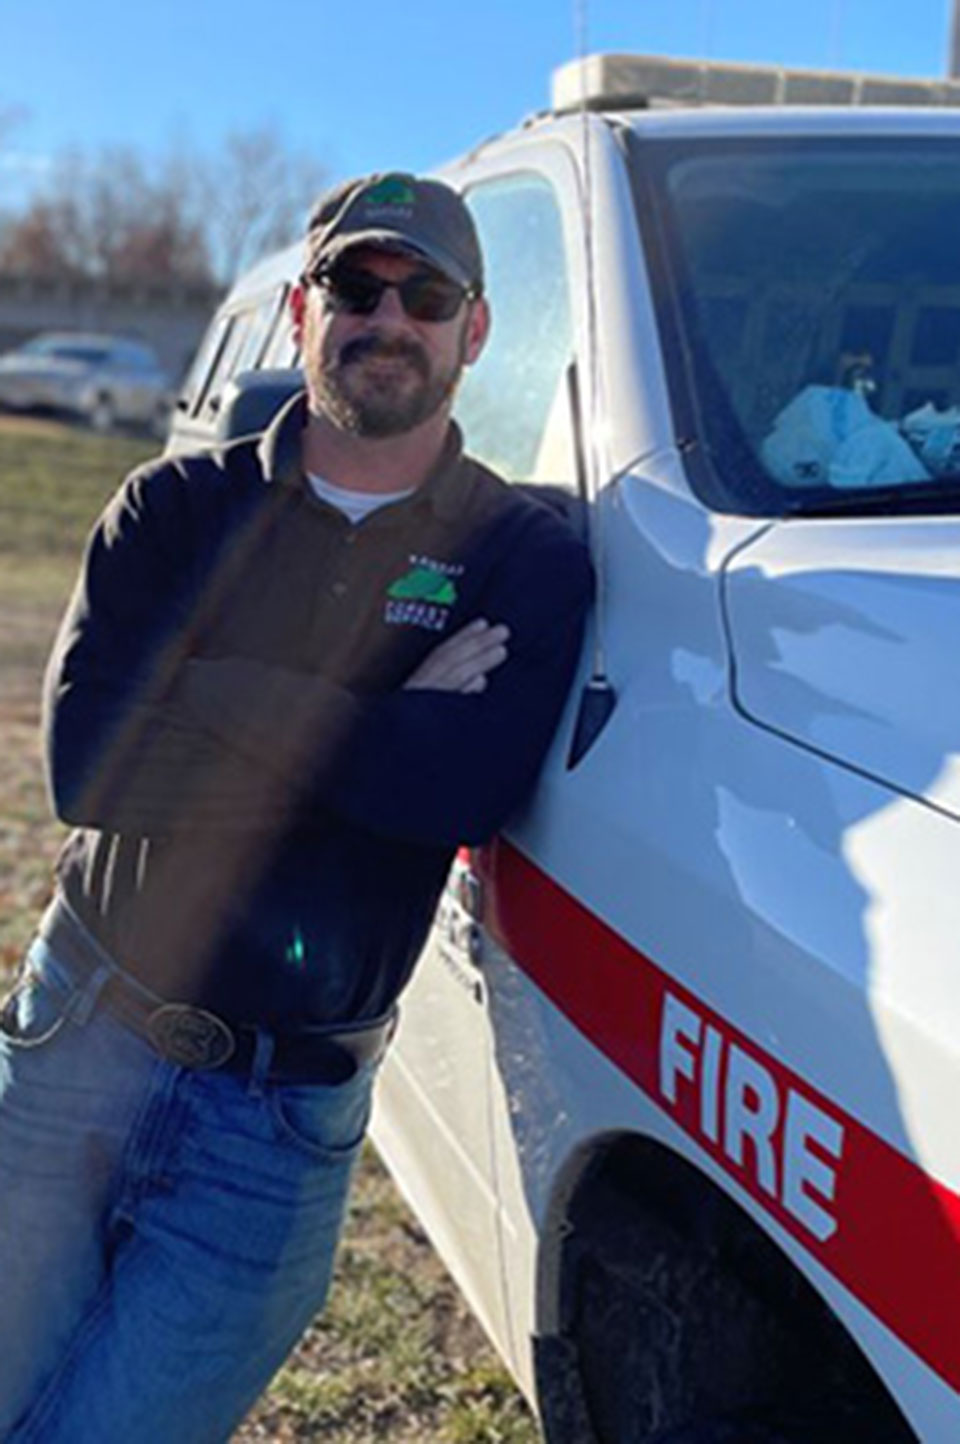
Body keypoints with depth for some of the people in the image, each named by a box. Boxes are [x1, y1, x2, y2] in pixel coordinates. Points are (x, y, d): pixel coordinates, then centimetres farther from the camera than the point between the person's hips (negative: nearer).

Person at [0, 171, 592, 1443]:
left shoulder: (526, 559, -3)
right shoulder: (181, 507, 2)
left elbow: (470, 787, -22)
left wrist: (208, 700, -17)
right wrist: (383, 729, -15)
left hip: (281, 1118, -2)